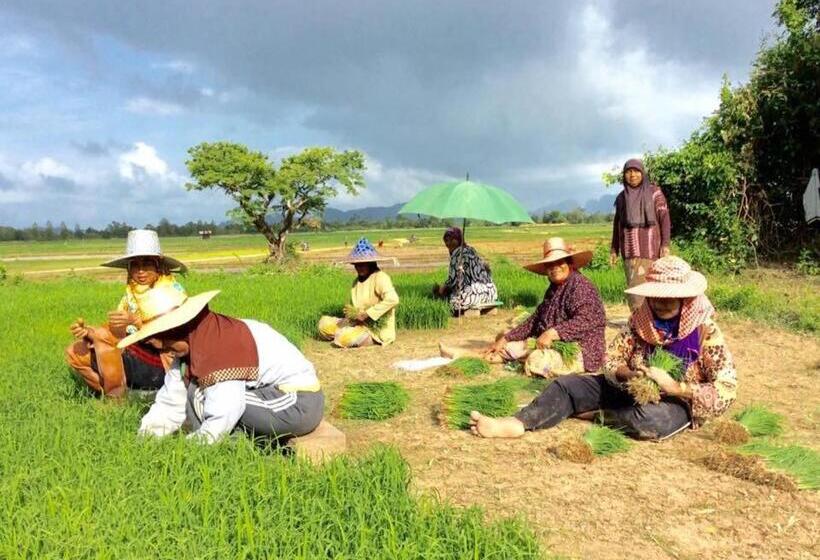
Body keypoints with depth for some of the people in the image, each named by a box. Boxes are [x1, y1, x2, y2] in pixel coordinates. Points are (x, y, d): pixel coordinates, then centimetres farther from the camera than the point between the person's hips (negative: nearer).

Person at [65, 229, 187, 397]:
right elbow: (113, 328, 1)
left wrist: (136, 321, -33)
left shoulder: (173, 290, -11)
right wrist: (88, 331, -20)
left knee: (102, 335, -21)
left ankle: (116, 397, -10)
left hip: (158, 368, -7)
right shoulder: (131, 293, 9)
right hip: (134, 360, 7)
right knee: (74, 353, 4)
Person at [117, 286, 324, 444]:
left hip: (298, 403, -10)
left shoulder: (220, 344, -23)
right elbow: (170, 402, 8)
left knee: (199, 396, -14)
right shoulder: (190, 345, 7)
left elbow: (221, 420, -25)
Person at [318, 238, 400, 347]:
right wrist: (353, 313, -10)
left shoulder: (380, 277, -14)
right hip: (359, 323, 8)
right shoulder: (357, 281, 10)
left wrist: (366, 314, -27)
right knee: (324, 323, -1)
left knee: (343, 338, -29)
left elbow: (392, 300, -31)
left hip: (377, 329, -8)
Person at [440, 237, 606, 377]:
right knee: (511, 347, 7)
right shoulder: (554, 288, 11)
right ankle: (461, 355, 14)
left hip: (580, 351, -9)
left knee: (537, 360, -31)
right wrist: (505, 338, 7)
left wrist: (553, 332, -36)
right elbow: (534, 320, 12)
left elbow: (585, 320, -29)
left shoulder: (580, 286, -15)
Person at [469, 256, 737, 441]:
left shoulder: (706, 332, -17)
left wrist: (675, 387, -29)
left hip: (679, 402, -5)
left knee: (648, 420, -39)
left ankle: (604, 415, -5)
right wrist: (627, 374, -26)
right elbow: (611, 360, -3)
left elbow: (727, 390, -19)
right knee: (570, 385, -10)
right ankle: (516, 423, -28)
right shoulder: (640, 321, -5)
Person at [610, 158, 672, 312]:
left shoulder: (654, 192, 1)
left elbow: (664, 219, -2)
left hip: (650, 248, -3)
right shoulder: (622, 197, 13)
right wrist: (614, 249, 13)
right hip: (630, 250, 4)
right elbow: (617, 224, 17)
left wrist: (665, 245, -10)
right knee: (633, 287, 1)